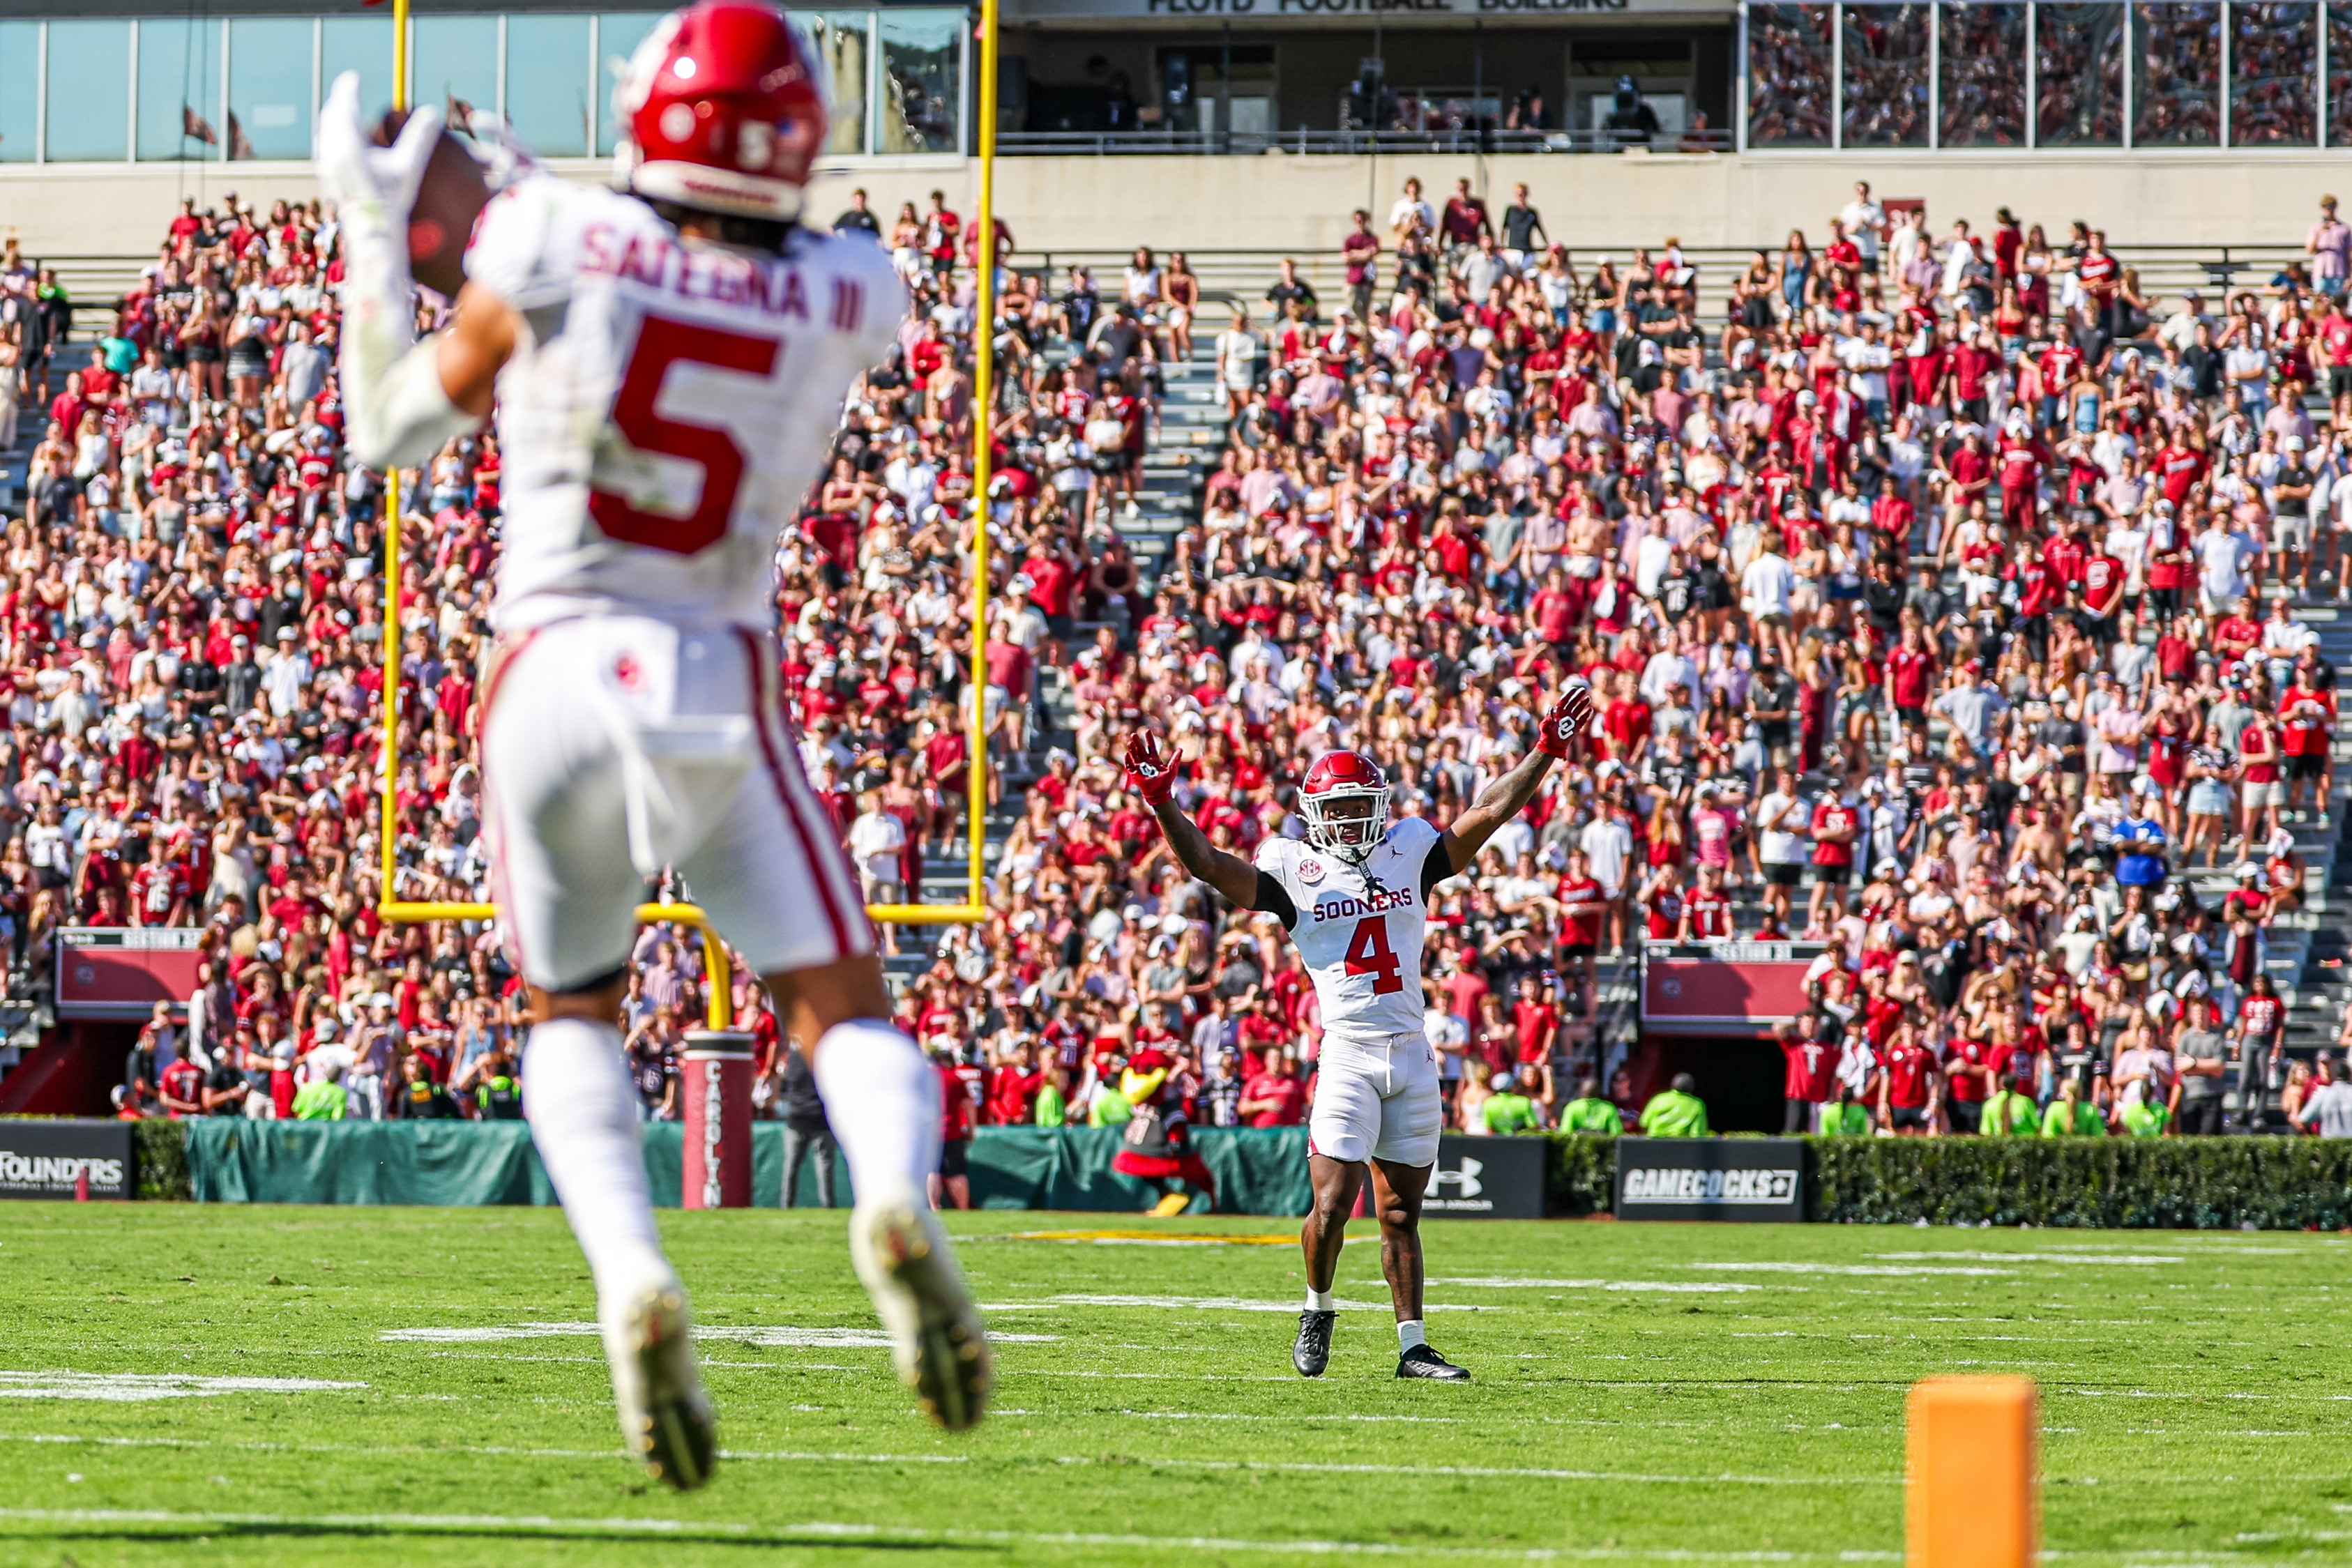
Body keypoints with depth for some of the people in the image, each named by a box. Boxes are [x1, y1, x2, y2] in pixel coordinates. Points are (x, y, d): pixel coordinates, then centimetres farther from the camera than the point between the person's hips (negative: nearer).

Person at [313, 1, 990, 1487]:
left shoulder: (552, 243, -8)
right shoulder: (853, 297, -2)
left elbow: (394, 431, 5)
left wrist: (374, 233, 15)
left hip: (556, 673, 0)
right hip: (723, 688, 0)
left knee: (574, 1012, 19)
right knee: (844, 1010, 7)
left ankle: (632, 1272, -9)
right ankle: (897, 1197, -28)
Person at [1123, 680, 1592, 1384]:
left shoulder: (1410, 852, 10)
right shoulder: (1294, 870, 1)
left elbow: (1489, 812, 12)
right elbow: (1207, 864, -7)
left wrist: (1545, 751, 7)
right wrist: (1162, 803, -19)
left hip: (1412, 1055, 3)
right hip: (1346, 1054, -3)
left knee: (1401, 1213, 8)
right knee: (1331, 1204, -11)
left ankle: (1412, 1346, 12)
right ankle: (1317, 1310, 15)